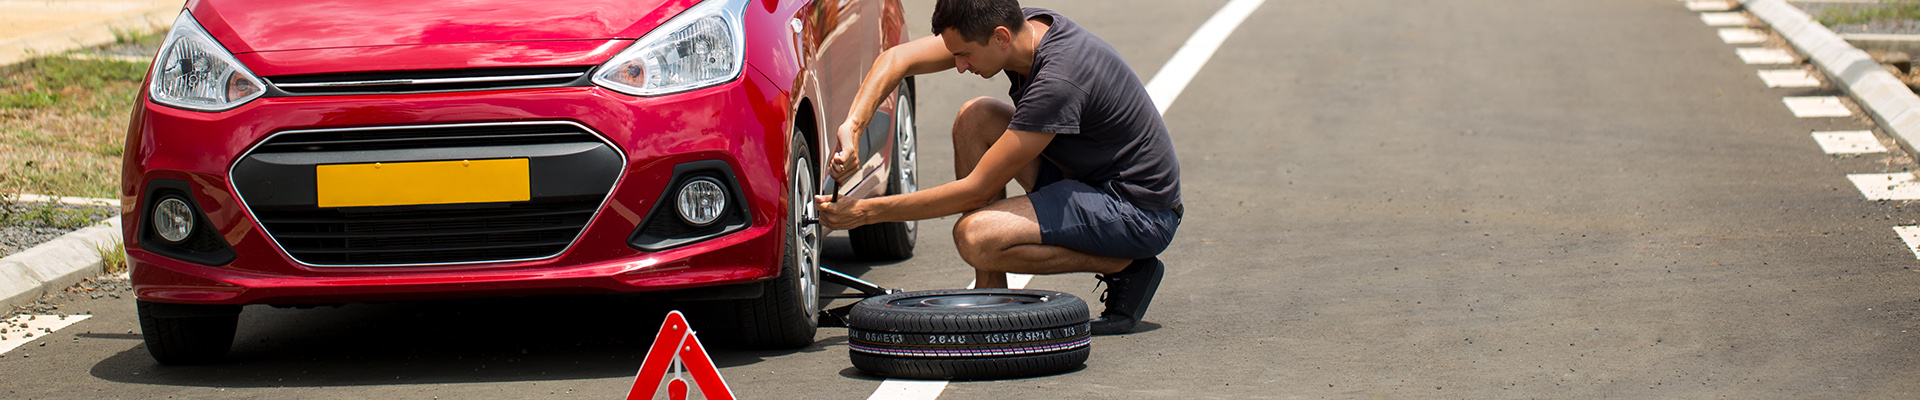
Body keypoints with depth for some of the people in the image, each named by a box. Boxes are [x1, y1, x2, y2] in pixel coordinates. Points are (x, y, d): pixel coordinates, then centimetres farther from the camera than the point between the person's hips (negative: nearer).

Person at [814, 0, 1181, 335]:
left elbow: (976, 190, -23)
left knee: (974, 237, -24)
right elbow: (898, 59, 1)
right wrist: (852, 128, -15)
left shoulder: (1058, 80, -30)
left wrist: (868, 212, -18)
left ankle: (1125, 267, -7)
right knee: (974, 118, -1)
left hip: (1143, 213, -9)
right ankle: (991, 293, 2)